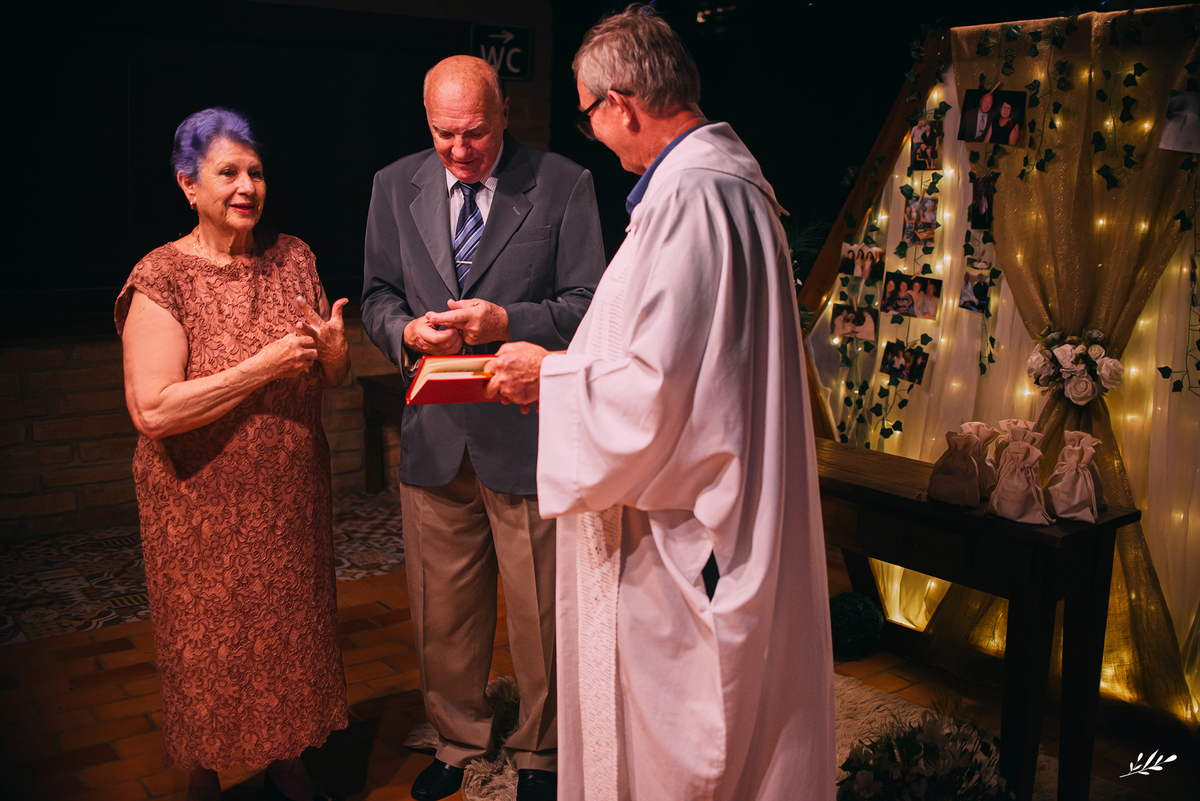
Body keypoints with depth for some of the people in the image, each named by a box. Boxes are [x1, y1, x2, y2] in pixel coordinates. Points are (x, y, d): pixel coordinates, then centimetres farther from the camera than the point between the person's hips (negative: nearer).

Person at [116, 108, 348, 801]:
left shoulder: (294, 258, 3)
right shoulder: (161, 279, -13)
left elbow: (334, 380, 10)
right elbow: (153, 411, -22)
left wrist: (333, 348, -14)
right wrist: (262, 366, -24)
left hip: (292, 496, 5)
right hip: (204, 504, -4)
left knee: (294, 633, 16)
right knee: (211, 646, 10)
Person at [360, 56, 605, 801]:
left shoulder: (564, 185, -5)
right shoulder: (394, 187, 7)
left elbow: (588, 305, -6)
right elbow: (378, 295, 11)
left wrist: (508, 321, -22)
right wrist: (406, 331, -12)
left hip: (527, 432, -3)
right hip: (435, 434, 4)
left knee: (540, 613, 10)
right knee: (443, 610, 15)